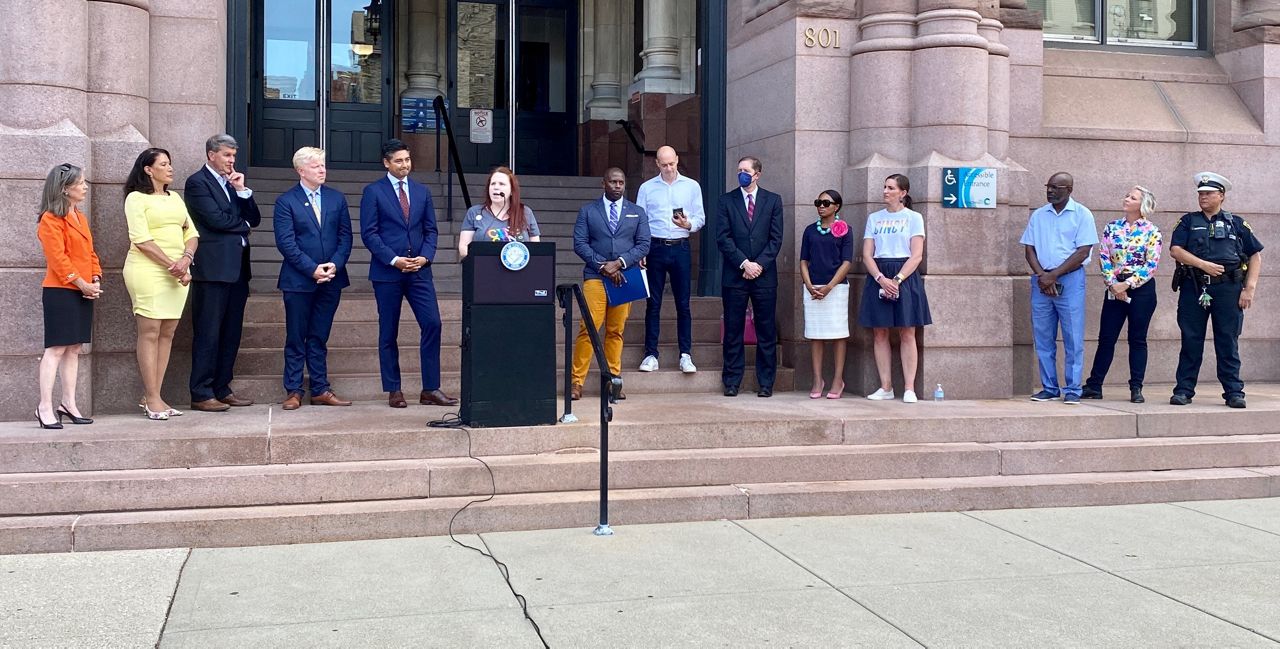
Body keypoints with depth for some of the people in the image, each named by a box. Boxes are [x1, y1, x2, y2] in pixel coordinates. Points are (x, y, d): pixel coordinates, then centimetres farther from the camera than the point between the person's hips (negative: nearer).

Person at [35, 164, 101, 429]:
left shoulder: (80, 217, 17)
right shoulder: (51, 220, -10)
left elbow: (90, 252, 17)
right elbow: (58, 259, -16)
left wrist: (96, 281, 2)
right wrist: (82, 285, -16)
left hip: (83, 292, 8)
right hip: (60, 292, -8)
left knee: (74, 349, 9)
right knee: (56, 348, -9)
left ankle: (69, 404, 14)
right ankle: (45, 408, -6)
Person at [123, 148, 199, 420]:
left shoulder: (174, 197, 18)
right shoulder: (136, 198, -2)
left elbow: (192, 232, 12)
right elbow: (142, 240, -11)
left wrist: (186, 259, -7)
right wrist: (171, 265, -15)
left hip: (178, 273, 6)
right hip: (148, 270, -6)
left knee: (167, 333, 5)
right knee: (149, 332, -5)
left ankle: (153, 396, 10)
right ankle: (152, 398, -2)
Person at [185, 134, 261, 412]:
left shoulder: (233, 183, 20)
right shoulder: (198, 182, -4)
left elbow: (254, 219, 13)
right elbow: (216, 219, -15)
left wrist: (242, 190, 0)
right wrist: (243, 224, 2)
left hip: (237, 267, 8)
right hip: (213, 268, -8)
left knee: (231, 334, 9)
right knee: (208, 334, -4)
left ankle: (222, 389, 16)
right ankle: (201, 394, 0)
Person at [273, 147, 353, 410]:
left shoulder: (337, 198, 10)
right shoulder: (286, 201, -2)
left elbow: (345, 236, 6)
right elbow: (286, 242, -9)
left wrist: (335, 265, -9)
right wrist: (312, 269, -15)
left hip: (331, 279, 3)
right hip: (298, 280, -3)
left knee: (319, 338, 10)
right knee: (296, 339, 4)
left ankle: (321, 390, 14)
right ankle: (293, 391, 9)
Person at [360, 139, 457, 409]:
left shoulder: (422, 191, 13)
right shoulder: (373, 191, 0)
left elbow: (430, 230, 12)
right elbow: (369, 233, -5)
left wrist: (425, 257, -6)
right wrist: (394, 260, -15)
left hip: (419, 270, 3)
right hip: (387, 272, -3)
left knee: (432, 324, -5)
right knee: (388, 333, 3)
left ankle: (430, 390, 2)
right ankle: (394, 391, 12)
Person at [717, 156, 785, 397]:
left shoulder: (773, 200, 8)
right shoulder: (726, 201, 7)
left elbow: (776, 238, 3)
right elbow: (723, 238, -1)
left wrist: (759, 264, -9)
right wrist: (744, 263, -11)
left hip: (764, 275, 0)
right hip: (734, 276, 0)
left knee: (766, 331, 3)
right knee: (733, 331, 2)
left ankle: (765, 383, 9)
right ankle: (732, 382, 9)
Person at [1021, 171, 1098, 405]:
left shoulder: (1082, 214, 0)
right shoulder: (1038, 215, 12)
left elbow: (1083, 252, -6)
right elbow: (1029, 248, 9)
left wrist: (1054, 275, -12)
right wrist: (1041, 275, -8)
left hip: (1070, 279, -4)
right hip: (1041, 280, 4)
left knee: (1073, 338, -4)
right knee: (1043, 337, 5)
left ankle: (1072, 390, 0)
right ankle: (1049, 388, 12)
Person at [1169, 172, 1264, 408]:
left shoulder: (1236, 223, 12)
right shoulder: (1188, 221, 11)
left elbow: (1255, 256, 10)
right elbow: (1175, 250, -2)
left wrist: (1249, 288, -1)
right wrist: (1204, 264, -15)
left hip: (1228, 288, 0)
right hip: (1193, 288, 0)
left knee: (1228, 343, 2)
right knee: (1191, 342, 3)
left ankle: (1234, 392, 6)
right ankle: (1184, 390, 7)